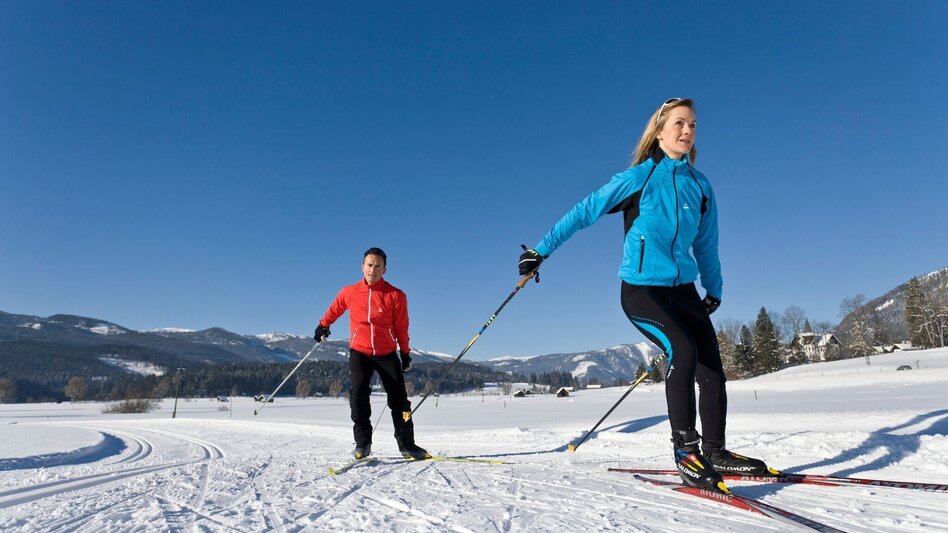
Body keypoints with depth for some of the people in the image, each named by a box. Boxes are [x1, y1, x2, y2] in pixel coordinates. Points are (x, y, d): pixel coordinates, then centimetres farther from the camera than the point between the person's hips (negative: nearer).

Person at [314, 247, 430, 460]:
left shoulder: (396, 296, -6)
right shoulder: (349, 292, -2)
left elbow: (401, 327, 1)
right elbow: (334, 309, 19)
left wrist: (405, 353, 5)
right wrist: (323, 325, 27)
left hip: (387, 353, 0)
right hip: (359, 352, 0)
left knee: (399, 399, 0)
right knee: (358, 394, -16)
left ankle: (407, 445, 11)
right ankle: (362, 443, -2)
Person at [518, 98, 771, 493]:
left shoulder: (701, 186, 11)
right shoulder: (639, 177, -4)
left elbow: (706, 245, 21)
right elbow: (584, 212, -3)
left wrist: (714, 289, 22)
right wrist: (542, 249, -5)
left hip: (682, 288, 6)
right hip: (641, 288, -6)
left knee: (711, 365, 0)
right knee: (683, 351, -24)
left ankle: (714, 450, 16)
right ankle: (685, 450, -11)